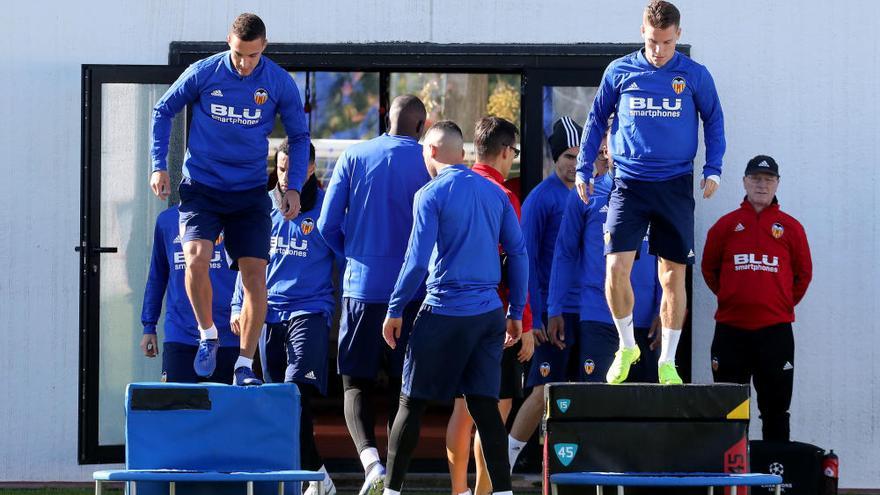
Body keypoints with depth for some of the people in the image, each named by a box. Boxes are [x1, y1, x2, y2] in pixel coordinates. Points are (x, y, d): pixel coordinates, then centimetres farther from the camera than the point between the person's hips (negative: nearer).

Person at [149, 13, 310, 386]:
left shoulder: (280, 83, -5)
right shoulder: (203, 73, -8)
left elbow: (299, 136, 9)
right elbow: (163, 111, 7)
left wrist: (294, 187, -1)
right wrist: (159, 166, 1)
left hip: (250, 193, 1)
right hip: (201, 187, -1)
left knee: (254, 272, -6)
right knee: (196, 259, -21)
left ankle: (245, 365, 5)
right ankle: (208, 336, 4)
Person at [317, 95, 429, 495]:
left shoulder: (354, 157, 0)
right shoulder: (429, 164, -3)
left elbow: (328, 226, 0)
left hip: (361, 286, 0)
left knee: (356, 383, 4)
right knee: (402, 387, 12)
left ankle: (370, 459, -19)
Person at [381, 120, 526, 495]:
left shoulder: (431, 195, -7)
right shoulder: (494, 193, 9)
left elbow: (417, 260, -11)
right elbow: (518, 253, 10)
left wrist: (395, 310, -3)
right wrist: (516, 313, 15)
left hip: (445, 311, -5)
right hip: (489, 313, 5)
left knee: (412, 403, 4)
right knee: (484, 404, 5)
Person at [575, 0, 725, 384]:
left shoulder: (694, 76, 2)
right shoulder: (620, 72, 3)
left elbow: (714, 122, 12)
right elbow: (597, 119, 14)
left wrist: (713, 169, 1)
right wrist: (583, 168, 10)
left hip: (676, 186, 0)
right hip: (629, 183, 0)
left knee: (673, 276, 3)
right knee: (616, 268, -13)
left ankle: (667, 362, 14)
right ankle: (626, 346, 8)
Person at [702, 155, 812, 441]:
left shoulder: (790, 228, 5)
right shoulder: (726, 225, 6)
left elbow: (803, 274, 12)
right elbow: (709, 269, 13)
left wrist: (786, 303, 8)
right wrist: (728, 298, 9)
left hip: (775, 329, 0)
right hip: (731, 328, 0)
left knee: (775, 407, 3)